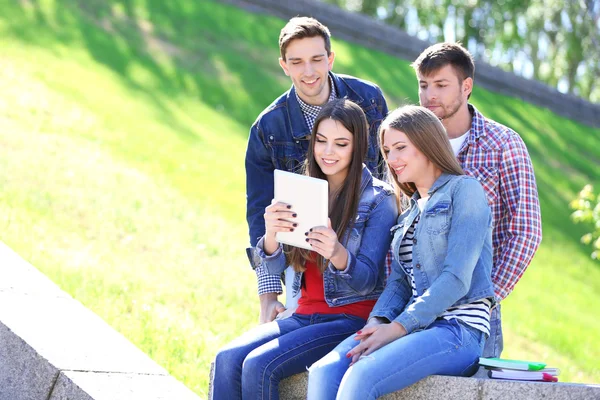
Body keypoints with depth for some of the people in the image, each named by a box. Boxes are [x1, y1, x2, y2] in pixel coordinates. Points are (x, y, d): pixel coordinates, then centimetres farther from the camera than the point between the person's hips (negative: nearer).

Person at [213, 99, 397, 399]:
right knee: (227, 359, -20)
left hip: (352, 318, -5)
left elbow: (367, 281, -11)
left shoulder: (379, 199, -6)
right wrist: (271, 235, -18)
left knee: (259, 365, -26)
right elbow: (274, 268, 6)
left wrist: (337, 253, -33)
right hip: (306, 315, 6)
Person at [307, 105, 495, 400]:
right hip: (414, 328, 7)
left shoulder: (464, 190, 1)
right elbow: (399, 281, 17)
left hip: (458, 330, -7)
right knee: (322, 373, -21)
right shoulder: (409, 213, 26)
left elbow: (457, 278, -10)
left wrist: (398, 327, -14)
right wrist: (379, 321, -6)